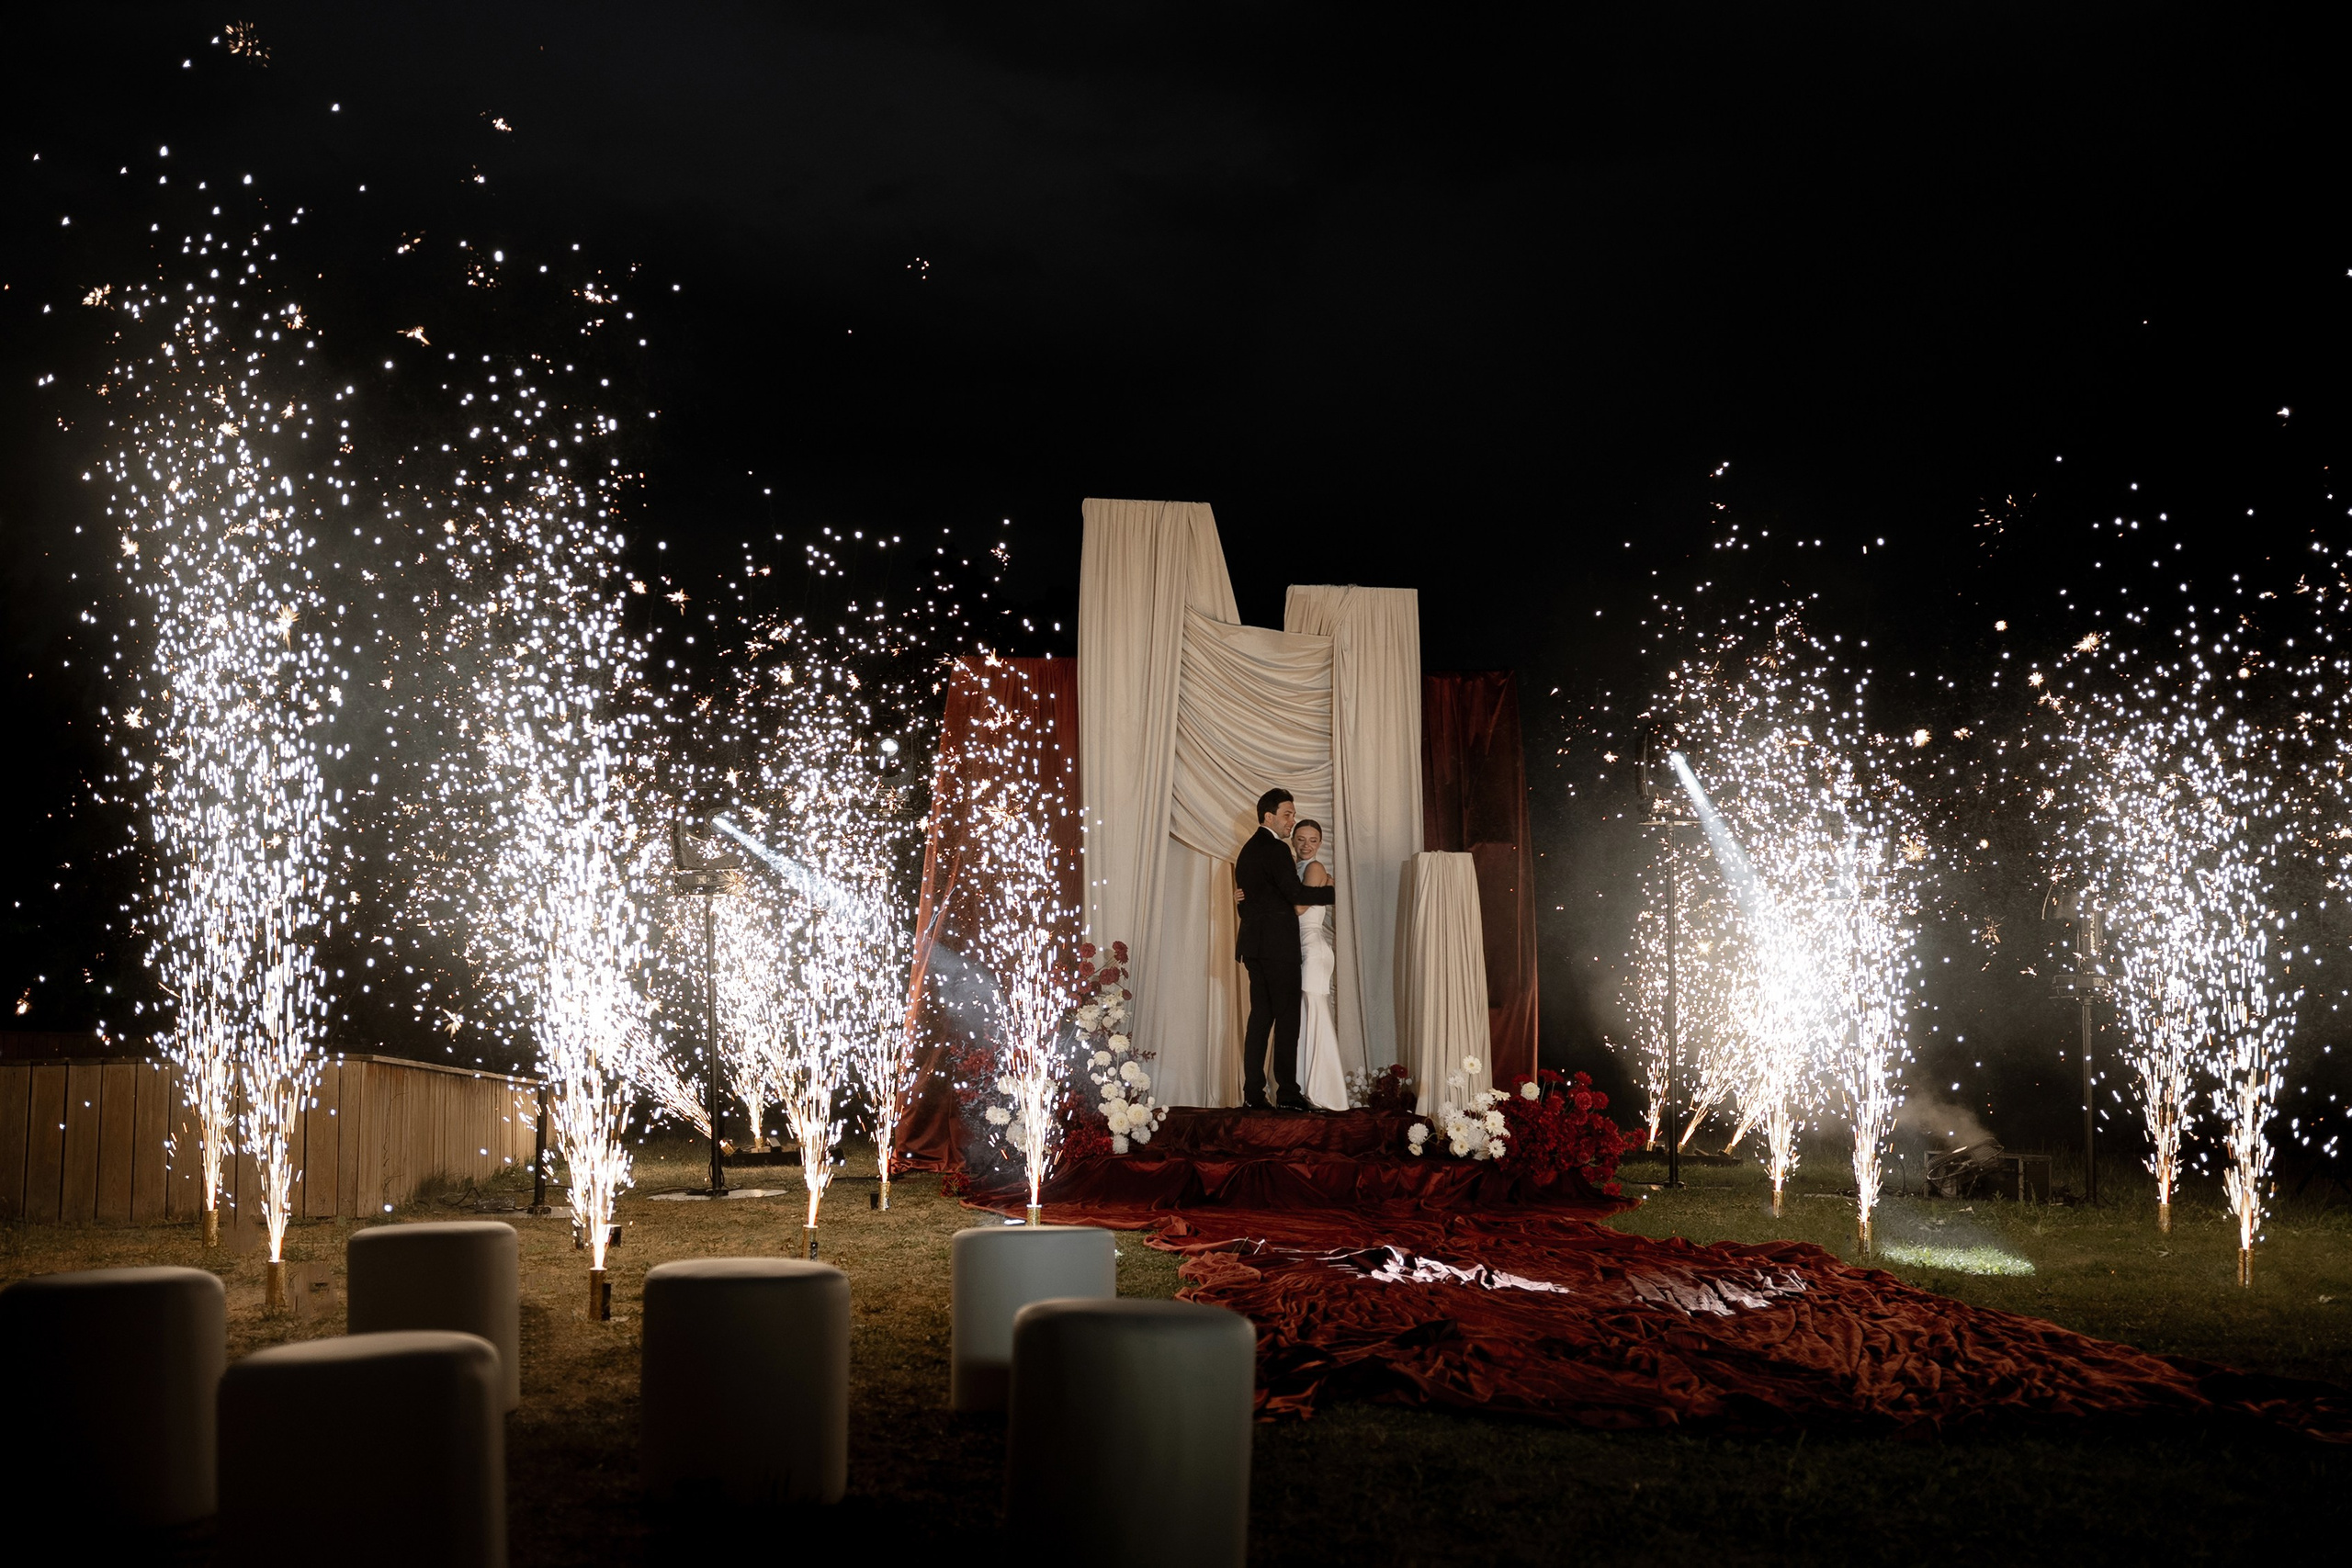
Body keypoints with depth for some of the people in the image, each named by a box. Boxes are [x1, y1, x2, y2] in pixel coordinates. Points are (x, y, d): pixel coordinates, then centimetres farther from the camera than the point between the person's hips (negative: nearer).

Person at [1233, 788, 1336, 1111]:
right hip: (1277, 944, -9)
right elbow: (1295, 893, -19)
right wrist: (1331, 892, -8)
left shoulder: (1248, 849, 19)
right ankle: (1287, 1093, -6)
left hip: (1254, 944, 9)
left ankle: (1253, 1093, 4)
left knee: (1261, 1015, 7)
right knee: (1287, 1016, -6)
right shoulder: (1275, 849, -11)